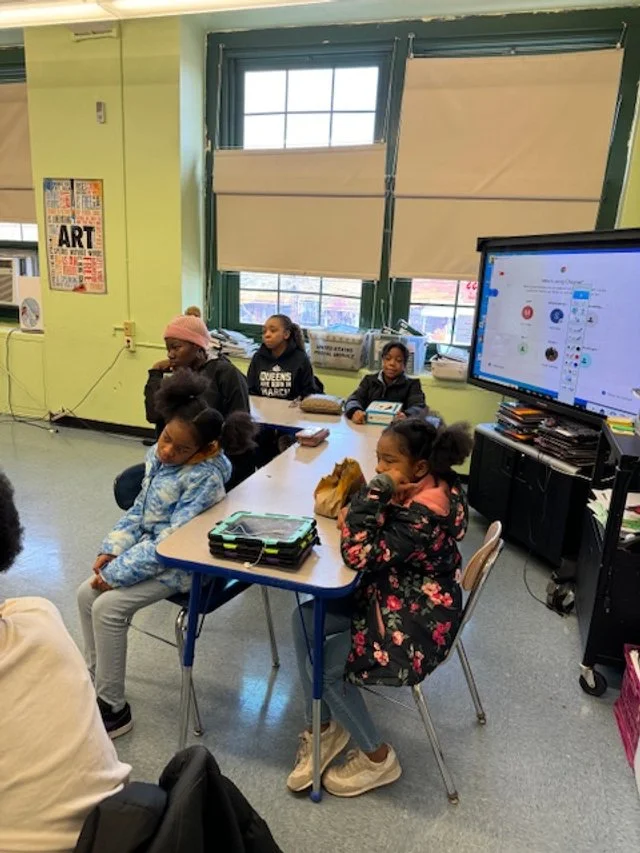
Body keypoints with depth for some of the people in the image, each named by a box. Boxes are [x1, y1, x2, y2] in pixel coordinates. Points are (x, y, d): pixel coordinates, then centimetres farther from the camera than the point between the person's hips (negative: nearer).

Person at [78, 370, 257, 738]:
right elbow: (138, 510, 9)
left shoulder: (205, 477, -28)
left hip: (181, 563, -8)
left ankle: (114, 709, 2)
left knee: (107, 607, -16)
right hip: (150, 549, 9)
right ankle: (97, 681, 22)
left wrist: (115, 573, -22)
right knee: (86, 593, 3)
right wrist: (112, 550, -2)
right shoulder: (158, 455, -3)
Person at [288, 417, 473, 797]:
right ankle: (325, 726, 17)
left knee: (325, 665, -8)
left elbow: (360, 556, -30)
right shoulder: (429, 486, -3)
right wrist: (354, 517, -10)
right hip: (393, 593, 10)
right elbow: (384, 529, 11)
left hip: (416, 618, -10)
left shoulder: (425, 516, -31)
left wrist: (375, 492, -29)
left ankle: (378, 758, 15)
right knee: (305, 619, 2)